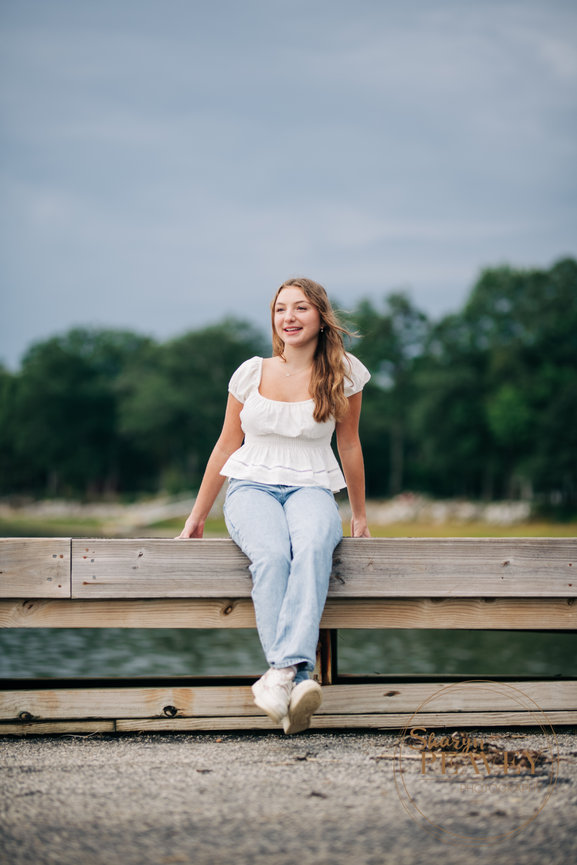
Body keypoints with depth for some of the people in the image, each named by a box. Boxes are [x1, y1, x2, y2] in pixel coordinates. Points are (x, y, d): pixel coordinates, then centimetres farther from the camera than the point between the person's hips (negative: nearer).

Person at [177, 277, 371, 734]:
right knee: (271, 555, -36)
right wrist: (196, 518, 20)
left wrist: (360, 517, 22)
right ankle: (298, 680, -46)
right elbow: (227, 446, 15)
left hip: (312, 490, 0)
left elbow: (349, 444, 16)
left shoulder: (343, 374, 5)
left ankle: (284, 670, -51)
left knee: (313, 548, -39)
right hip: (251, 487, 0)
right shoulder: (252, 373, 7)